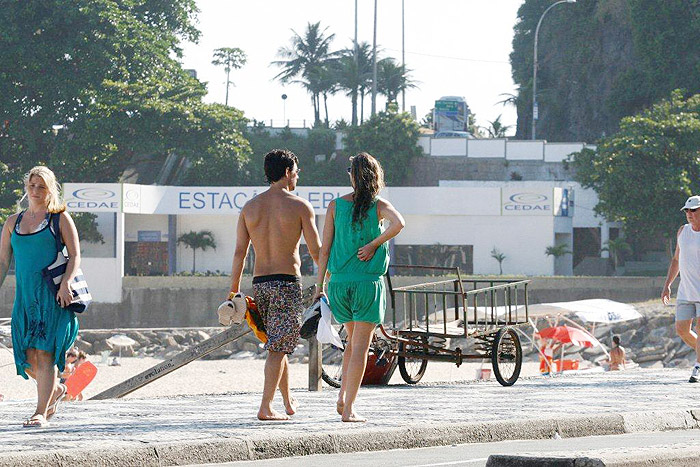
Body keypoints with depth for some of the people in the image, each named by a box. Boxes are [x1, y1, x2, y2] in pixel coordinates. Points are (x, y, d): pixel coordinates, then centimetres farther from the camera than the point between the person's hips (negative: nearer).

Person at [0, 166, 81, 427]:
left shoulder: (60, 218, 4)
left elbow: (75, 255, -2)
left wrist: (66, 283, -17)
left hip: (52, 295, -4)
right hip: (24, 295, 4)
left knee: (44, 352, -10)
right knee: (28, 357, -1)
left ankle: (40, 413, -7)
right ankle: (55, 388, 27)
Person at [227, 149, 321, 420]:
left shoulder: (250, 207, 8)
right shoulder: (299, 207, -5)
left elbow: (239, 252, 6)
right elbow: (316, 250, -5)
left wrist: (234, 291, 9)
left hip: (260, 283, 5)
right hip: (287, 281, -5)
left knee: (276, 344, 18)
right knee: (279, 348, -4)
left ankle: (289, 402, 27)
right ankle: (266, 408, -11)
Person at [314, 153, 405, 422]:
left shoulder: (336, 206, 3)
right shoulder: (379, 206, -3)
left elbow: (325, 249, 2)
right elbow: (398, 223, -25)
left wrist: (320, 286, 5)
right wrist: (374, 245, -14)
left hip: (339, 282, 3)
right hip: (368, 282, -3)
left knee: (353, 341, 22)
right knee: (360, 346, 2)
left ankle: (343, 396, 8)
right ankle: (349, 409, -3)